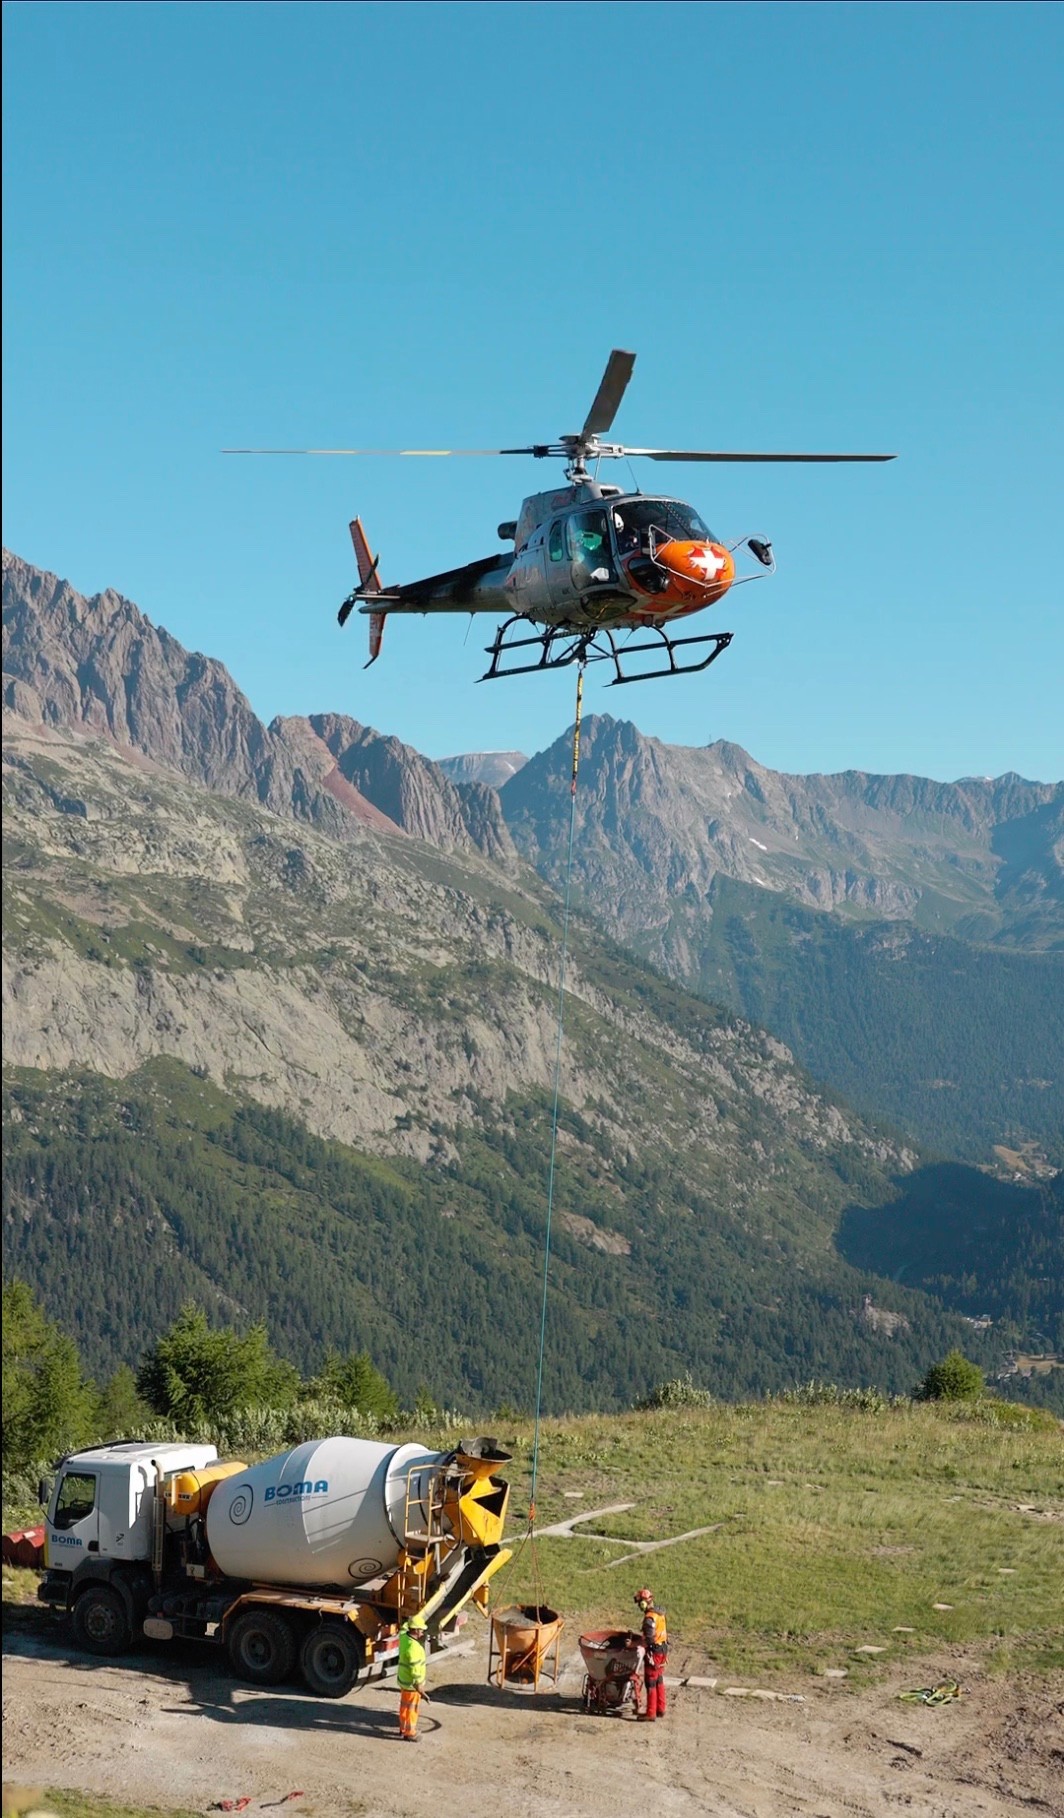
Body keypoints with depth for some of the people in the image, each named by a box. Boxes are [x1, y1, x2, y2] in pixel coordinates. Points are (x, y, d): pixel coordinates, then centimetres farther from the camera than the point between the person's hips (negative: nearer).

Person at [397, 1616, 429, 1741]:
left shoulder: (403, 1637, -6)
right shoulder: (413, 1647, -32)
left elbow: (404, 1628, 22)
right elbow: (415, 1671, -29)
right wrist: (420, 1689, -23)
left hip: (403, 1679, 9)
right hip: (411, 1683, -9)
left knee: (404, 1705, 22)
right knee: (412, 1708, 6)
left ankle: (403, 1728, 36)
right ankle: (409, 1733, 17)